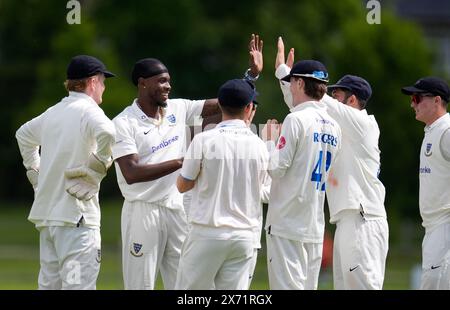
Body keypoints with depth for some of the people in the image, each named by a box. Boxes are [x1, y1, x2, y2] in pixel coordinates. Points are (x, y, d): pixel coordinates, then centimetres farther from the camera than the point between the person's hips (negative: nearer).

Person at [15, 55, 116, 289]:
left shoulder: (52, 112, 16)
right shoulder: (88, 111, -9)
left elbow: (24, 135, 34)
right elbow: (106, 132, -30)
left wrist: (35, 171, 30)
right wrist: (98, 166, -16)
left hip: (45, 213, 8)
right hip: (76, 214, -8)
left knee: (49, 284, 12)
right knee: (78, 284, -11)